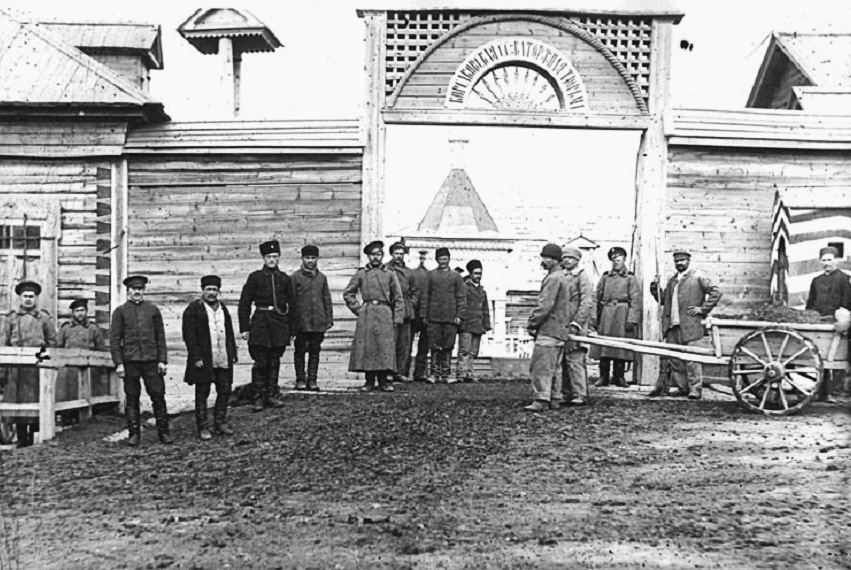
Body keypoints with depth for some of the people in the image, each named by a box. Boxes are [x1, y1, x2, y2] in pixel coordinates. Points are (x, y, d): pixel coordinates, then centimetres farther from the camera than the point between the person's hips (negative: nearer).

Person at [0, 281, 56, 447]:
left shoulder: (44, 318, 10)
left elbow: (52, 342, 11)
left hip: (38, 366, -1)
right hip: (16, 367, 1)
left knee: (37, 401, -1)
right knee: (18, 402, 1)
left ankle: (34, 436, 7)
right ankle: (22, 438, 7)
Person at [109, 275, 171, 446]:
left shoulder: (153, 310, 10)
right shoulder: (120, 311, 5)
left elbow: (160, 337, 9)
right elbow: (114, 339, 2)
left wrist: (162, 360, 2)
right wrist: (119, 363, -5)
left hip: (151, 360, 1)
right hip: (130, 361, -1)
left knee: (158, 396, -1)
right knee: (132, 398, 4)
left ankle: (163, 432, 8)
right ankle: (134, 433, 12)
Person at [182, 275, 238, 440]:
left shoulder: (223, 308, 15)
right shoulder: (193, 309, -5)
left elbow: (229, 332, 19)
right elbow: (189, 335, -9)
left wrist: (233, 353, 13)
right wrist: (196, 358, -14)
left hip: (223, 360, 6)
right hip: (203, 361, -6)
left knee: (225, 391, 8)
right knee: (202, 393, 2)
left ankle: (220, 423, 21)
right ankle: (202, 427, 9)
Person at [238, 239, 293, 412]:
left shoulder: (285, 279, 9)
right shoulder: (255, 277, 2)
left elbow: (290, 304, 13)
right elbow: (244, 303, 2)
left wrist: (291, 329, 9)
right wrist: (244, 328, -4)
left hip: (280, 323, 3)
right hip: (260, 322, -3)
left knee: (275, 361, 8)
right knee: (260, 362, -3)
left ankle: (272, 396, 16)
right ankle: (258, 398, 3)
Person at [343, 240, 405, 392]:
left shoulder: (390, 274, 9)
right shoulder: (361, 274, 8)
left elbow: (398, 298, 9)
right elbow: (348, 293, 13)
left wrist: (398, 317, 2)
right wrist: (358, 309, 4)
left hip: (385, 314, 0)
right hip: (366, 315, 0)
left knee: (385, 347, -3)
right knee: (366, 347, -2)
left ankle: (383, 381, 5)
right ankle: (369, 381, 7)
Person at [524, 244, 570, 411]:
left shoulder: (553, 278, -15)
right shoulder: (561, 276, 18)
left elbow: (545, 306, -20)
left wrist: (532, 323, -10)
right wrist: (535, 322, 18)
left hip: (549, 329, -10)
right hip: (559, 330, 10)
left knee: (541, 366, -9)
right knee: (553, 367, 15)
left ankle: (542, 400, -11)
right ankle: (554, 399, 19)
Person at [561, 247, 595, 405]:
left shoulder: (583, 277, -3)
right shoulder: (562, 277, 17)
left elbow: (587, 302, -11)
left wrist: (576, 324, -18)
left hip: (576, 326, -7)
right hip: (562, 326, 7)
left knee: (574, 360, -10)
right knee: (565, 361, 8)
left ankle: (580, 395, -7)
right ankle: (567, 394, 14)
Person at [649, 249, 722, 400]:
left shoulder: (698, 277, 1)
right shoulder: (672, 280, 20)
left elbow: (716, 293, -4)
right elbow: (663, 299, 21)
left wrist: (702, 309, -7)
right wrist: (655, 287, 4)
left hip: (690, 325, -6)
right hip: (672, 326, 7)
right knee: (673, 358, 6)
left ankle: (695, 389, -1)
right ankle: (683, 387, 15)